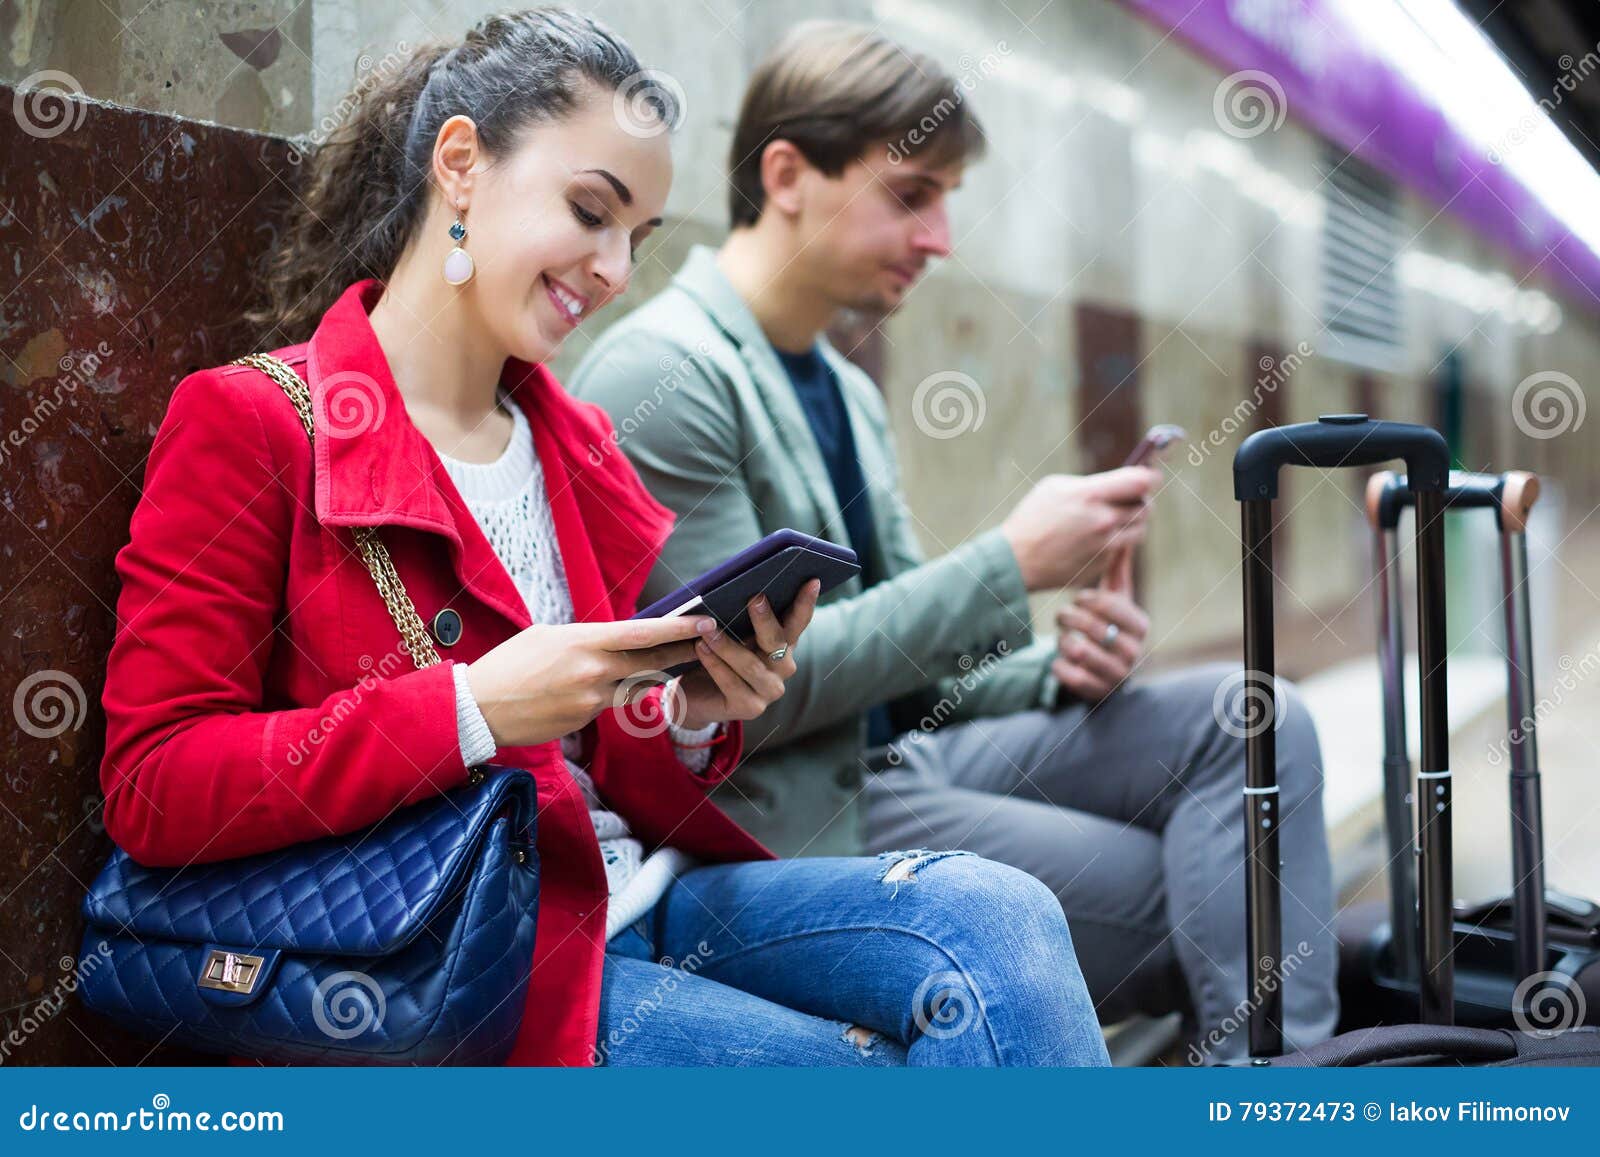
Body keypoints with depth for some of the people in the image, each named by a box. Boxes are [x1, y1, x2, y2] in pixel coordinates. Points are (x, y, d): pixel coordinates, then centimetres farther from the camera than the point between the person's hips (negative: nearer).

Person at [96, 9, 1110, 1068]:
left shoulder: (570, 439, 16)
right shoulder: (244, 422, -5)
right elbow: (152, 791, -13)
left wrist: (689, 719, -5)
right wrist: (476, 708, -22)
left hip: (638, 893, 7)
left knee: (993, 915, -18)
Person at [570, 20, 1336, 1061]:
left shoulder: (849, 391, 17)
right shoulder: (662, 371, -13)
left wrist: (1057, 667, -3)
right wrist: (1010, 566, -17)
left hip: (902, 755, 9)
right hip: (787, 814, -8)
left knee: (1246, 719, -11)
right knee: (1199, 894, -16)